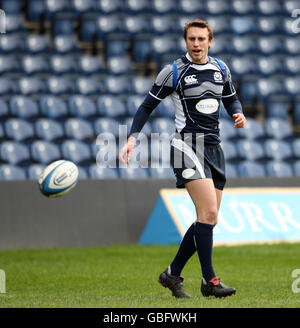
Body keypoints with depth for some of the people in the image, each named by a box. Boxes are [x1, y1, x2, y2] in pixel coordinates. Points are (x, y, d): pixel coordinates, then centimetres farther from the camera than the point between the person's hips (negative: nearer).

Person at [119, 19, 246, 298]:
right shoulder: (174, 71, -4)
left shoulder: (221, 69, 11)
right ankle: (209, 281, -13)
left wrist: (238, 113, 4)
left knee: (208, 220, 6)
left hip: (214, 148, 7)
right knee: (208, 213, -19)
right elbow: (147, 105, 2)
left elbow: (231, 98, 27)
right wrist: (132, 138, -9)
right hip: (187, 146, -7)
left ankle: (172, 274, 18)